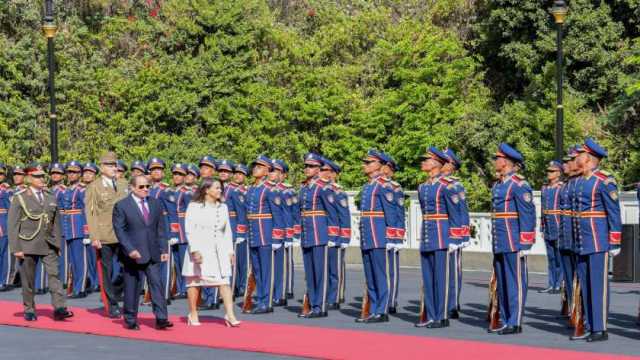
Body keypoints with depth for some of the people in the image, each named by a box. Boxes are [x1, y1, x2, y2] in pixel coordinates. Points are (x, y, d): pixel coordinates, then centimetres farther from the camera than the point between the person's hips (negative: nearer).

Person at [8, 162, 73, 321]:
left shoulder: (51, 198, 12)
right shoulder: (19, 198, -1)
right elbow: (13, 225, -3)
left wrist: (57, 244, 11)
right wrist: (16, 248, -9)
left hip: (48, 245, 3)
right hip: (27, 245, -3)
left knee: (54, 274, -9)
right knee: (28, 279, 4)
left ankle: (59, 308, -14)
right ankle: (29, 310, 17)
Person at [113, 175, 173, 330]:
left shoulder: (156, 204, 11)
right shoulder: (121, 206, -3)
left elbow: (161, 229, 12)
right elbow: (119, 230, -7)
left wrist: (164, 249, 4)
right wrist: (130, 250, -16)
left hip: (153, 254, 4)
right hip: (133, 254, -3)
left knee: (157, 284, -3)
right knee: (132, 288, 3)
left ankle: (161, 319, -3)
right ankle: (131, 320, 15)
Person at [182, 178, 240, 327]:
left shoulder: (223, 207, 10)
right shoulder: (194, 206, -4)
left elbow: (227, 231, 13)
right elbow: (189, 230, -10)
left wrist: (230, 251, 8)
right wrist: (195, 250, -18)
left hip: (219, 250, 4)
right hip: (199, 250, -4)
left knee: (225, 281, -7)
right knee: (194, 281, 6)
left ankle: (230, 315, -10)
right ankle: (193, 315, 19)